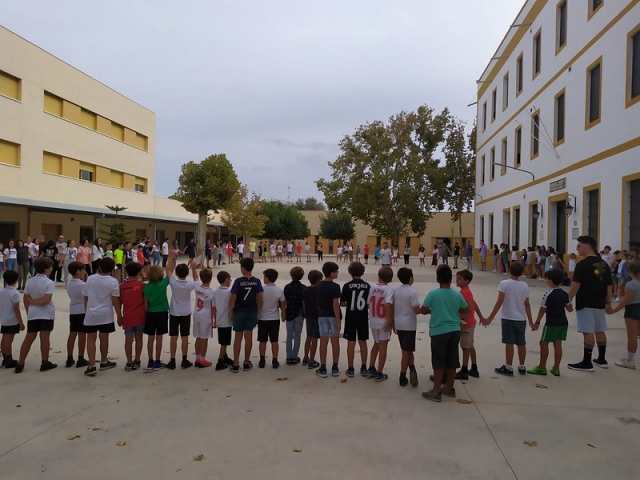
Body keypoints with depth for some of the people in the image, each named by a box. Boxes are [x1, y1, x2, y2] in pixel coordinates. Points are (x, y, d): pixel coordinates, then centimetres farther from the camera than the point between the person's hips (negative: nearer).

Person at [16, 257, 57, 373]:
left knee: (29, 338, 9)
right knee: (44, 338, 2)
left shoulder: (30, 281, 5)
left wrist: (28, 311, 14)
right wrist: (36, 302, -5)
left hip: (33, 314, 5)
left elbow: (25, 299, 6)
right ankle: (45, 363, 10)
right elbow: (46, 300, -21)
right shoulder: (49, 282, -12)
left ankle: (20, 364, 10)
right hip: (46, 314, -5)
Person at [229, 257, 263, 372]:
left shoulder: (238, 281, -14)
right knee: (248, 336, 10)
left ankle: (235, 364, 10)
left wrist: (230, 312, -1)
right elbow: (259, 298, -2)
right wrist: (257, 311, 9)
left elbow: (233, 298, -12)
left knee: (238, 337, 6)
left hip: (239, 311, -2)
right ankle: (246, 363, 18)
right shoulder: (257, 281, -4)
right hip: (251, 311, 3)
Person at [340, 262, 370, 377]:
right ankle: (364, 368, 17)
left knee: (351, 343, 4)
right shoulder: (367, 286, -3)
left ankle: (350, 369, 9)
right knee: (363, 342, 11)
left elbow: (342, 303, -7)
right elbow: (369, 304, -2)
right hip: (363, 318, 2)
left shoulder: (347, 286, -9)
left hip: (350, 317, -2)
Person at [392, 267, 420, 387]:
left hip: (399, 324, 6)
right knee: (406, 351, 2)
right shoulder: (412, 292, -14)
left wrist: (393, 324, 16)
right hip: (409, 325, -6)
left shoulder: (395, 291, 5)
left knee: (407, 350, 17)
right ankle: (402, 377, 2)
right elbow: (416, 310, -19)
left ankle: (411, 368, 7)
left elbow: (392, 309, 8)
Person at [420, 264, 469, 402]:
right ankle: (450, 388, 26)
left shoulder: (433, 294, -12)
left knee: (438, 362, 2)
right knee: (451, 361, 14)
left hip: (439, 332, -4)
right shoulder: (457, 294, 0)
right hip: (454, 331, 4)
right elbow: (466, 310, 14)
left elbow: (423, 310, -7)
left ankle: (436, 392, 7)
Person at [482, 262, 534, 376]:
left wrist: (490, 318, -12)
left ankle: (508, 368, 5)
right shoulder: (525, 286, 4)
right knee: (521, 343, 12)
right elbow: (527, 305, 7)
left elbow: (499, 302, -15)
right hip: (521, 319, 5)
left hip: (508, 318, -4)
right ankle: (522, 367, 22)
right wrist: (530, 321, 16)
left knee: (509, 343, 0)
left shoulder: (504, 283, -10)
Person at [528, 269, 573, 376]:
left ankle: (542, 367, 10)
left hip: (551, 323, -6)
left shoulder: (547, 294, -14)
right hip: (563, 323, 6)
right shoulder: (565, 294, 4)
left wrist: (537, 322, -6)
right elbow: (570, 309, 9)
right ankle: (556, 368, 13)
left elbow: (542, 310, -13)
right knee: (558, 344, 9)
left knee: (544, 343, 5)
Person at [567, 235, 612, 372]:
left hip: (586, 304, -8)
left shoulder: (583, 264, -14)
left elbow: (575, 284, -18)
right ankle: (602, 360, 27)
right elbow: (609, 285, 13)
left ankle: (587, 363, 0)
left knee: (588, 332, -5)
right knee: (600, 331, 16)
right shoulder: (604, 264, 9)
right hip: (599, 304, 8)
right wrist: (608, 301, 20)